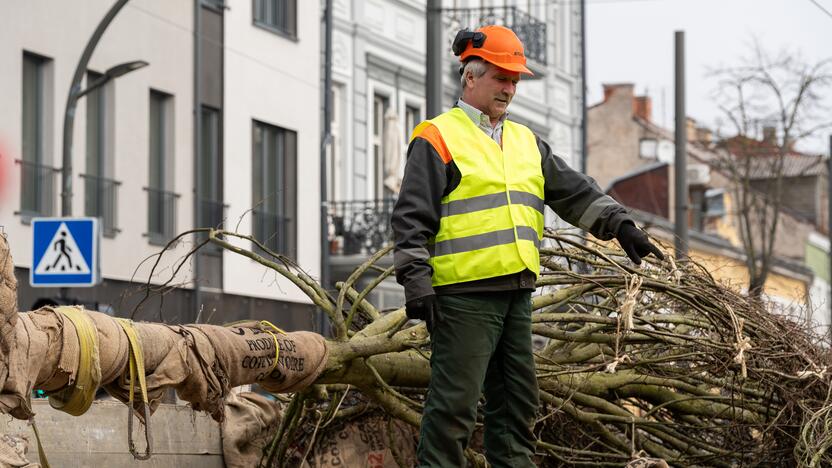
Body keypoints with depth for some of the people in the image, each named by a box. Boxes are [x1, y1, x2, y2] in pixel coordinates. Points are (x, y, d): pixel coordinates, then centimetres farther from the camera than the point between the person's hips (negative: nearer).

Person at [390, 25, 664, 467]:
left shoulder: (526, 143, 19)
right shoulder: (438, 139, -3)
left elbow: (575, 192, 18)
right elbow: (412, 218, -8)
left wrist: (619, 223, 4)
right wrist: (416, 282, -15)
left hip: (516, 294, 8)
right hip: (463, 295, -8)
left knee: (517, 399, 11)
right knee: (454, 401, -8)